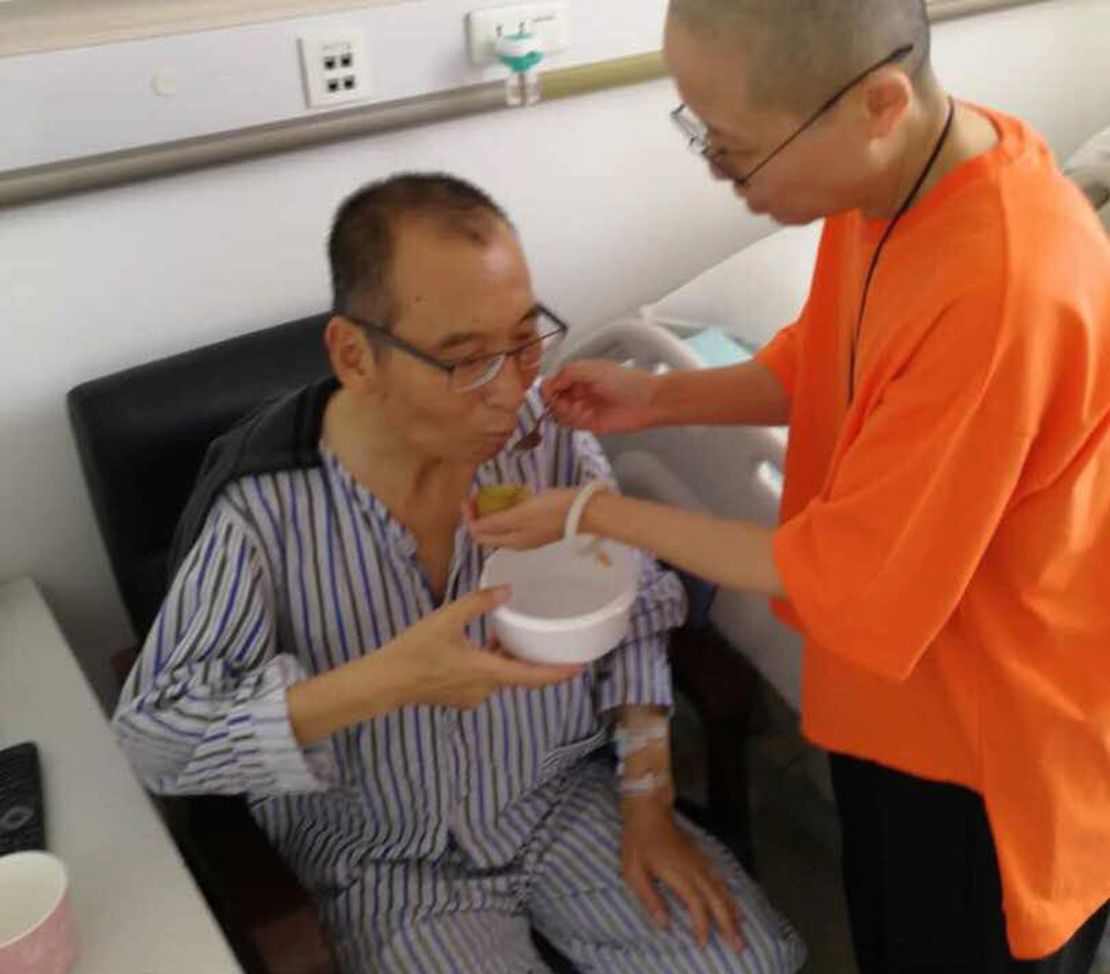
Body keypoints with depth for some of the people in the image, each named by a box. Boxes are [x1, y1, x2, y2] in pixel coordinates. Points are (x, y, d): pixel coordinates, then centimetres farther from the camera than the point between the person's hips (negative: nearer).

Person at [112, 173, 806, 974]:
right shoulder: (265, 503, -23)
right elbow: (155, 735, -24)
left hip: (564, 799, 3)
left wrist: (648, 805, -4)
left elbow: (634, 613, -1)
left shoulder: (548, 431, -14)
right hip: (385, 865, -2)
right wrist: (387, 681, -35)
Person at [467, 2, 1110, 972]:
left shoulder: (1003, 292, -37)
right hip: (894, 688, 7)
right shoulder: (889, 171, -10)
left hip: (1001, 743, -7)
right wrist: (656, 399, -7)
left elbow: (841, 575, -28)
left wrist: (603, 514, -18)